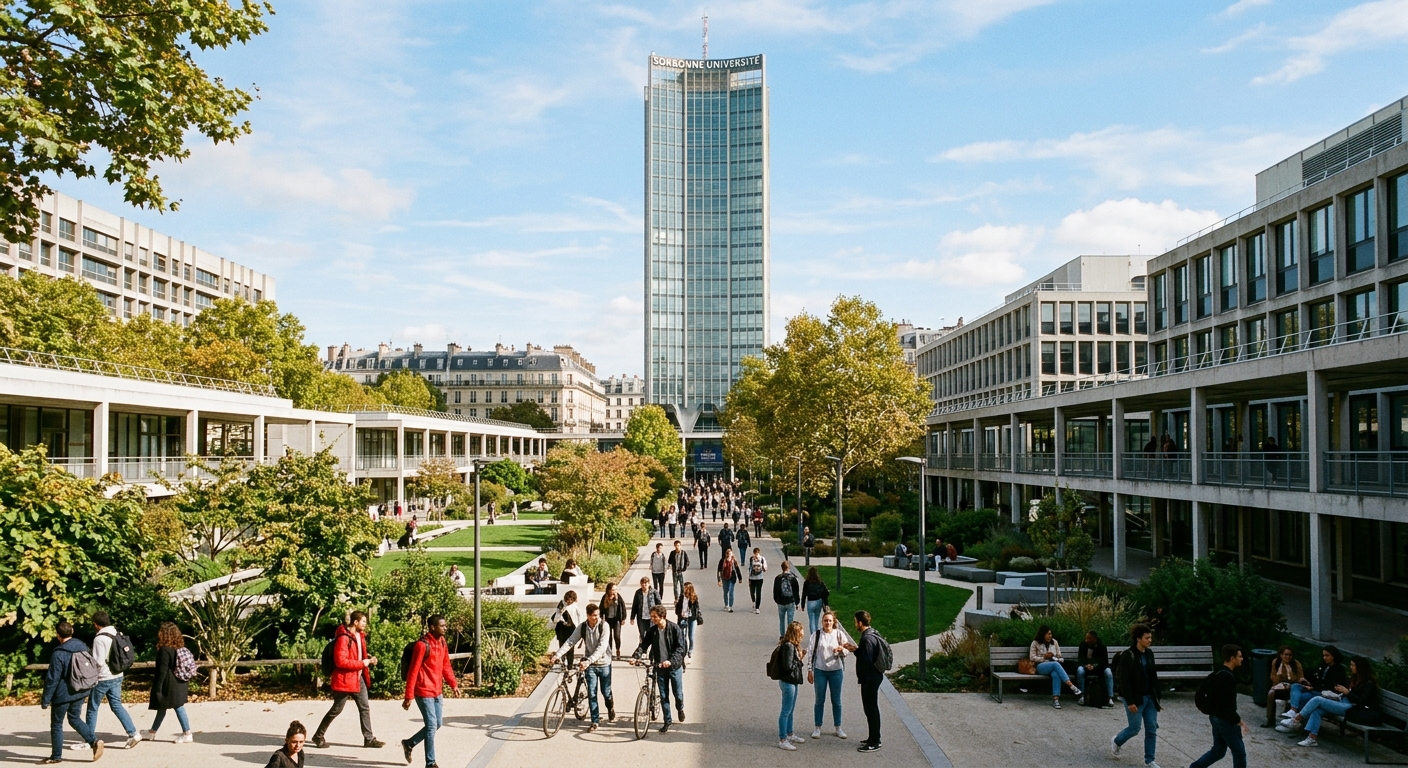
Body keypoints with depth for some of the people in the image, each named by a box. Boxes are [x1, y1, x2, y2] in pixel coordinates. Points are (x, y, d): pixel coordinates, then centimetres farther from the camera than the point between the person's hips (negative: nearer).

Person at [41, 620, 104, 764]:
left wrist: (45, 699, -9)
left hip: (63, 694, -7)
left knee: (56, 724, 10)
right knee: (74, 718, 20)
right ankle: (94, 742, 3)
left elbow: (52, 679, -18)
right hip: (80, 693, 7)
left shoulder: (59, 653, -20)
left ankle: (56, 756, 19)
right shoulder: (83, 646, 2)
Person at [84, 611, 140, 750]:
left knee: (92, 708, 9)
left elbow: (98, 662, -21)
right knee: (117, 705, 11)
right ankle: (133, 734, 1)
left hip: (102, 679, -7)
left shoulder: (100, 638, -19)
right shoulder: (117, 635, 4)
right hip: (117, 676, 7)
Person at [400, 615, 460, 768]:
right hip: (424, 692, -8)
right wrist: (408, 696, -17)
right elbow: (413, 672, -17)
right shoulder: (422, 645, -18)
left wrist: (453, 684, 3)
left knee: (438, 724, 15)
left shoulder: (442, 643, 8)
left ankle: (409, 743, 34)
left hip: (437, 691, 8)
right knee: (431, 726, -5)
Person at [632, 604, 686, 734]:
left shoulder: (674, 628, -12)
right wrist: (635, 656, -24)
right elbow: (643, 645, -6)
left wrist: (670, 661, -27)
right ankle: (667, 721, 19)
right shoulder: (651, 630, -1)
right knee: (663, 696, 6)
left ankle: (680, 709, 40)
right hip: (660, 667, 3)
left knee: (678, 694, 8)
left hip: (675, 666, -3)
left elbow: (680, 647, -15)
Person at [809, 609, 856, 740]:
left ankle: (838, 728, 23)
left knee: (836, 701, 10)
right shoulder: (816, 634, -5)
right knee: (820, 701, 8)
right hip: (820, 671, -1)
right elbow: (811, 653, 0)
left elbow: (847, 650, 1)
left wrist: (842, 650, -22)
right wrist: (810, 670, -1)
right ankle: (817, 728, 19)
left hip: (836, 671, 1)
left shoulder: (839, 634, -3)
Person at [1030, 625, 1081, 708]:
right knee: (1055, 664, -37)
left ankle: (1056, 698, -44)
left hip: (1055, 665, 3)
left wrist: (1052, 656, -5)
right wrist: (1044, 657, -9)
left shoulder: (1054, 642, 16)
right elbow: (1032, 657, 1)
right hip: (1041, 666, -3)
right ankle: (1071, 685, -46)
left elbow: (1059, 655, 16)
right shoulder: (1035, 643, 7)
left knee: (1056, 674, -37)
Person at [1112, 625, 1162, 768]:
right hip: (1135, 698, -6)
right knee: (1134, 728, 1)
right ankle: (1116, 742, 29)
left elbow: (1153, 676, 14)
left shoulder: (1149, 654, 5)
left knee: (1152, 729, 6)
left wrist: (1156, 697, 11)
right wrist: (1130, 702, -20)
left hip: (1149, 697, 6)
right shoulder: (1127, 655, -16)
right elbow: (1124, 680, -17)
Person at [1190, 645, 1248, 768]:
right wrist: (1238, 720, -18)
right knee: (1239, 752, 4)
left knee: (1218, 750, 18)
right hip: (1225, 719, -10)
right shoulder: (1227, 676, -22)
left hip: (1216, 717, 10)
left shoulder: (1218, 673, 9)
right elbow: (1226, 704, -26)